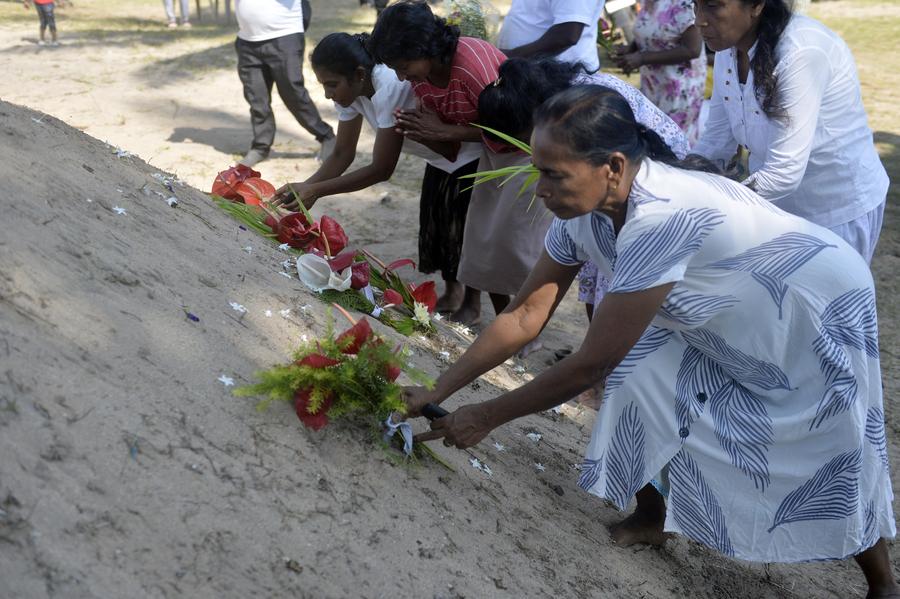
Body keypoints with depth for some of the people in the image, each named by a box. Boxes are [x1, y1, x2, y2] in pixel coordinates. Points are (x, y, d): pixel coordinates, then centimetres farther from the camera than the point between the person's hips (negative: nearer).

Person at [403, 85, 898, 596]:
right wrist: (439, 391, -13)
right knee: (641, 389, -3)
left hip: (821, 311, -7)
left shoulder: (659, 218, -41)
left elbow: (591, 364, -34)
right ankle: (653, 516, 23)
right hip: (723, 316, 7)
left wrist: (485, 418, -24)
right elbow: (526, 316, -9)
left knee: (837, 471, 1)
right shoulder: (582, 208, -17)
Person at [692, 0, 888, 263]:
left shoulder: (801, 53, -29)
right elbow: (715, 140, -1)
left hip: (838, 209, -7)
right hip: (778, 204, 7)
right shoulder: (728, 50, -6)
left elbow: (784, 172, -32)